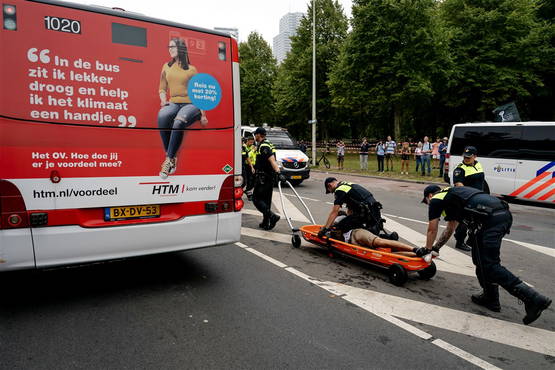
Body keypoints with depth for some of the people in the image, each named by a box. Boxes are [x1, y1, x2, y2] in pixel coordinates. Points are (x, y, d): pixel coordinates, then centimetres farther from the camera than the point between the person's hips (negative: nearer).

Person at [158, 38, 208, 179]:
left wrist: (203, 115, 0)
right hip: (173, 103, 3)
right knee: (162, 116, -35)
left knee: (178, 122, -38)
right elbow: (162, 88, 21)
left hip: (191, 104, -3)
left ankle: (169, 159, -27)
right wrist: (163, 99, -2)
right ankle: (172, 157, -27)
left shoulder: (191, 69, 7)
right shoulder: (166, 67, 17)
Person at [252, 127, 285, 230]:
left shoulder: (263, 146, -15)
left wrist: (278, 173, -39)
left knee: (256, 199, -4)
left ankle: (272, 216, -14)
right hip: (269, 177, 10)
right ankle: (266, 223, 20)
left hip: (262, 178, -10)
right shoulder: (267, 145, 15)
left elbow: (272, 160, -28)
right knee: (266, 200, 14)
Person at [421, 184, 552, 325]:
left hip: (489, 219, -9)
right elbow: (450, 229, 44)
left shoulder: (436, 200, 12)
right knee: (481, 257, 19)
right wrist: (435, 248, 50)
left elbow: (432, 230, 19)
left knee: (490, 265, -6)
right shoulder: (453, 194, 36)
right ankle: (490, 298, 23)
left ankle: (534, 299, -10)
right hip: (504, 213, 9)